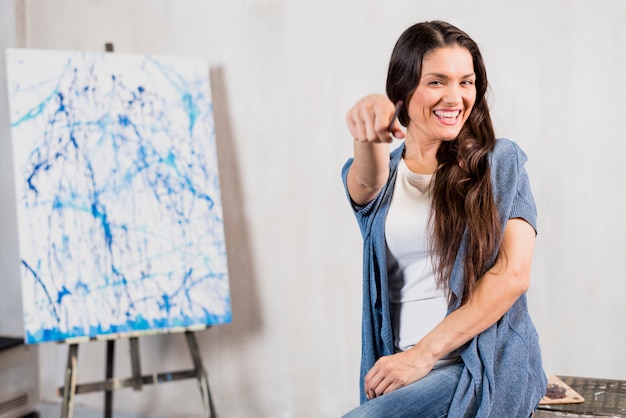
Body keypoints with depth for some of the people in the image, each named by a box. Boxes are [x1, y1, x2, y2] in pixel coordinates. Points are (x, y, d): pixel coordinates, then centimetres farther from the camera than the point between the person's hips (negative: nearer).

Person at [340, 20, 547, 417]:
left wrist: (424, 353, -15)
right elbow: (366, 182, -16)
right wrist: (369, 135, -40)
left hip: (487, 369, -4)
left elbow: (513, 274, -9)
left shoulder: (501, 162, 1)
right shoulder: (383, 172, 9)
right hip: (398, 370, 4)